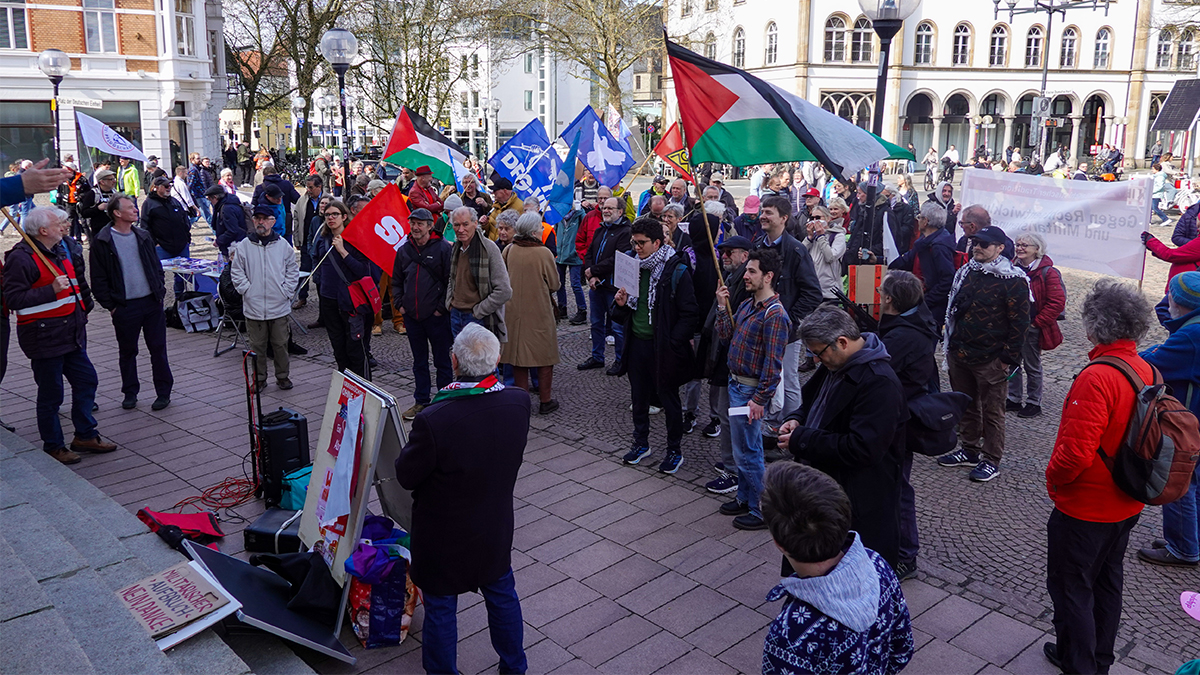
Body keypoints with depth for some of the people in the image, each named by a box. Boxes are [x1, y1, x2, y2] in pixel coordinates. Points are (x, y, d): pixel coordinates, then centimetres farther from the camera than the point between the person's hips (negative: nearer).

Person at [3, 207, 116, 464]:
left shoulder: (59, 251, 14)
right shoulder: (22, 257, -15)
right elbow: (13, 299, -21)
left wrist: (80, 314, 25)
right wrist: (52, 290, -27)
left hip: (71, 335, 9)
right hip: (45, 339, -9)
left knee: (87, 380, 12)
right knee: (51, 394, 2)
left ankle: (85, 435, 26)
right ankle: (53, 446, 16)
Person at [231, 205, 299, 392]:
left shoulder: (283, 245, 2)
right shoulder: (243, 246, 1)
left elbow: (293, 271, 8)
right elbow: (236, 272, 6)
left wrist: (286, 291, -1)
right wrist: (247, 291, -4)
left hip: (279, 306, 0)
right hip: (253, 307, 0)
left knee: (280, 344, 7)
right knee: (257, 345, 7)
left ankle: (283, 376, 21)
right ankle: (259, 378, 19)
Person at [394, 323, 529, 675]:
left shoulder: (433, 420, -33)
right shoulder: (519, 402, -19)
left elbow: (405, 477, -18)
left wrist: (410, 448, 0)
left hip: (444, 535, -5)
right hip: (496, 528, 5)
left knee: (440, 608, 17)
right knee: (502, 595, 26)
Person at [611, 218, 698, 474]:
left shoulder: (677, 271, -13)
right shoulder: (633, 266, 7)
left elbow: (689, 315, -13)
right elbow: (623, 315, 19)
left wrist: (672, 343, -20)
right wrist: (621, 304, -4)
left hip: (662, 346, -6)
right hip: (636, 343, 6)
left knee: (669, 398, 6)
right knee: (639, 396, 17)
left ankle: (675, 450, 20)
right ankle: (641, 443, 33)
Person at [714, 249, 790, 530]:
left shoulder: (775, 314, -21)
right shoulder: (746, 305, 8)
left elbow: (773, 364, -22)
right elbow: (726, 336, 11)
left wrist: (760, 399, -21)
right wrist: (722, 307, 0)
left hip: (751, 390, -9)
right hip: (736, 384, 9)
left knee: (746, 451, -1)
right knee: (748, 446, 20)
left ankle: (764, 511, 12)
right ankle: (745, 498, 34)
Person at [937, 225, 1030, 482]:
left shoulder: (1013, 280, -11)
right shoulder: (965, 272, 10)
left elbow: (1019, 323, -12)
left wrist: (1008, 358, -13)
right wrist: (950, 345, 18)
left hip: (990, 360, -7)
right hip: (959, 355, 7)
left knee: (992, 411, 5)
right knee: (966, 405, 18)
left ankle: (991, 460, 15)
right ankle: (970, 450, 33)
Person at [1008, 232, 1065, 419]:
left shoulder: (1048, 272, -12)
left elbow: (1057, 302, -14)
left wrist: (1036, 322, -14)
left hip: (1032, 328, -6)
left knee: (1032, 366, 6)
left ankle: (1034, 402, 19)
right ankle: (1014, 399, 26)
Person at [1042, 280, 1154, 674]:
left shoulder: (1096, 378, -29)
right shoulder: (1147, 372, -3)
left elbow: (1076, 452, -31)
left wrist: (1053, 478, -12)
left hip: (1085, 508, -8)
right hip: (1127, 505, 8)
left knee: (1070, 586, 10)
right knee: (1107, 581, 23)